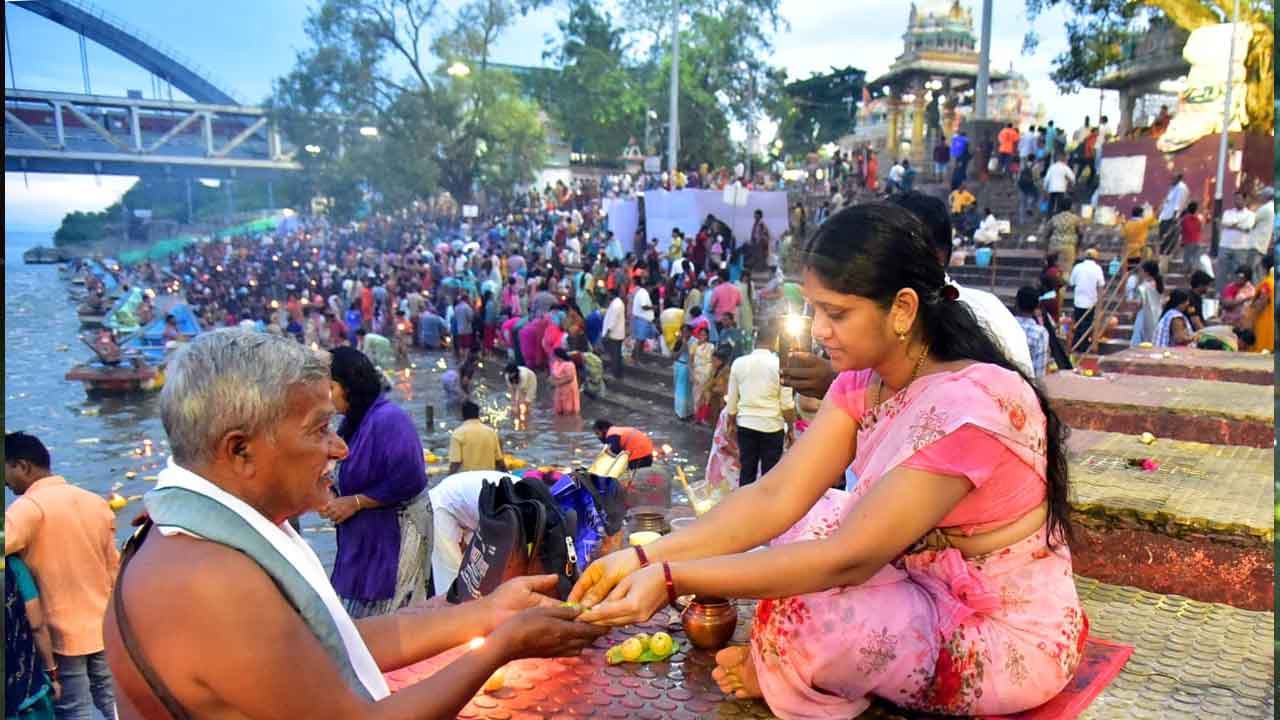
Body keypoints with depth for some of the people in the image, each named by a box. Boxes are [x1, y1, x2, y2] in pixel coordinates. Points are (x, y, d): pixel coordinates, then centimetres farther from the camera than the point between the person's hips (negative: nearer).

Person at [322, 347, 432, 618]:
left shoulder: (389, 418, -20)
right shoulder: (353, 421, 8)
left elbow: (407, 480, -24)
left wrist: (355, 502, -18)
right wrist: (330, 497, 0)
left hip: (395, 532, -9)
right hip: (365, 532, 9)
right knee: (362, 612, 14)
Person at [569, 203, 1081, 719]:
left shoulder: (967, 407, -30)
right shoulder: (864, 381, -4)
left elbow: (849, 559, -31)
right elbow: (777, 497, -12)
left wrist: (672, 580, -33)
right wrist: (646, 558, -23)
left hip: (1011, 639, -8)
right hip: (935, 591, 8)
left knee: (797, 614, -26)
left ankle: (777, 674, 6)